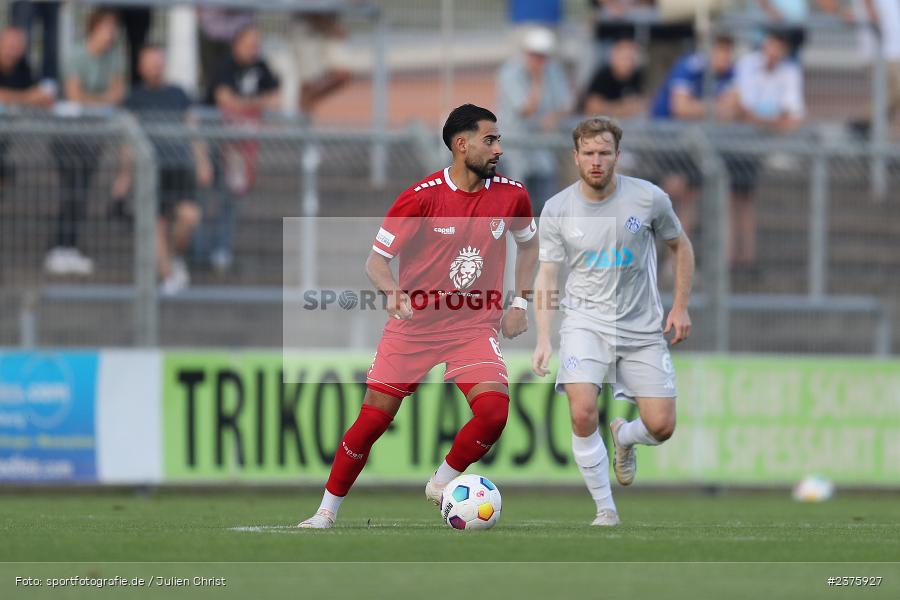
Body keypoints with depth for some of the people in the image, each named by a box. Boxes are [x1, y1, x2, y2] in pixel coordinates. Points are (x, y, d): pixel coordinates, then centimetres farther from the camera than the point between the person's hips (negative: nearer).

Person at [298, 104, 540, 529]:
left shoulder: (511, 195, -2)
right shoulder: (421, 197, -13)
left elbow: (528, 241, 20)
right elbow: (376, 259, -7)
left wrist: (520, 301, 12)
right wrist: (392, 290, -28)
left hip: (475, 327, 2)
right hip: (413, 325, -2)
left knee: (494, 411, -21)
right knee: (373, 418, -3)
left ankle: (443, 482, 5)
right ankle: (327, 511, 14)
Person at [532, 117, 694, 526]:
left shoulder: (649, 199, -7)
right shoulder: (557, 210, -6)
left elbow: (680, 247, 10)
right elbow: (546, 275, 1)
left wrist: (680, 308, 6)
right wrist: (543, 340, -8)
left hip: (643, 329, 1)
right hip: (586, 322, -1)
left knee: (661, 427, -4)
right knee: (583, 412, -24)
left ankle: (623, 438, 35)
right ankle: (606, 512, -10)